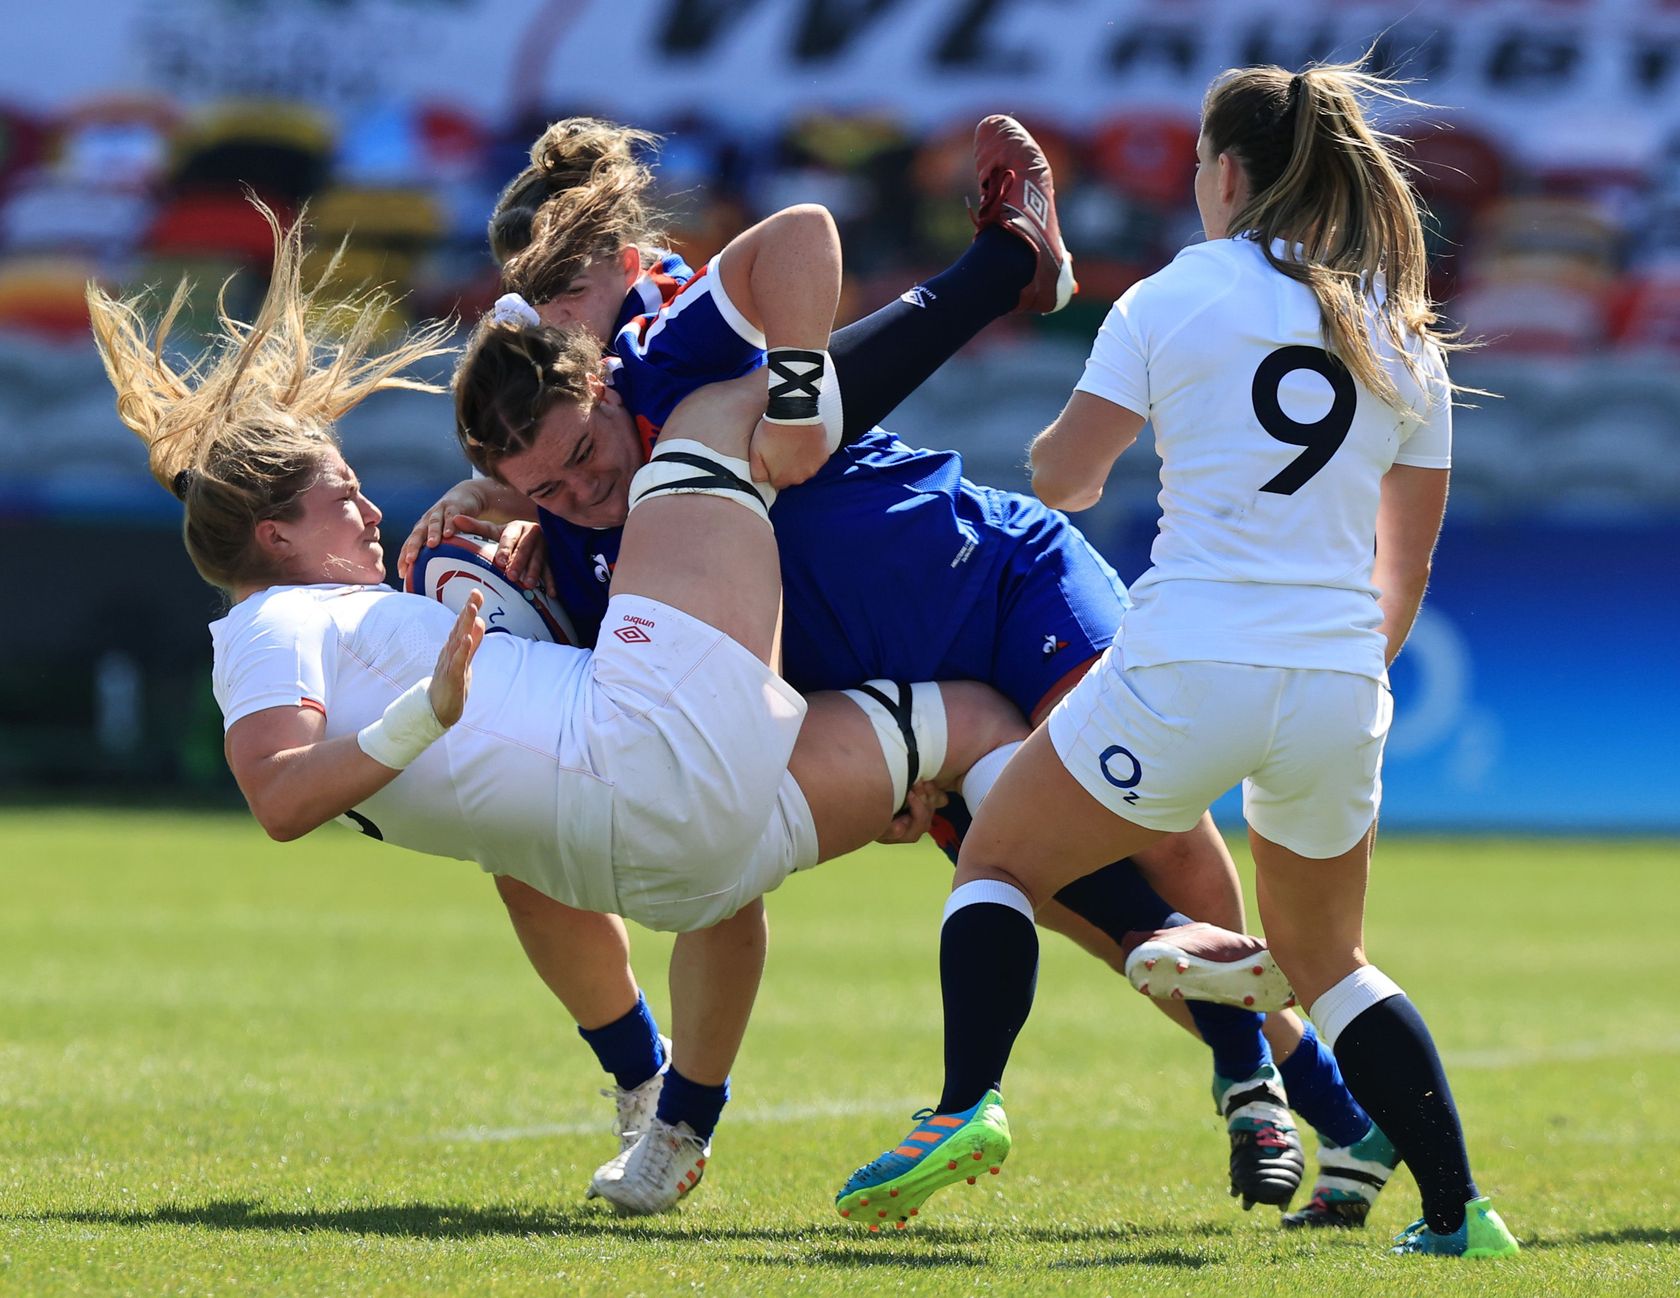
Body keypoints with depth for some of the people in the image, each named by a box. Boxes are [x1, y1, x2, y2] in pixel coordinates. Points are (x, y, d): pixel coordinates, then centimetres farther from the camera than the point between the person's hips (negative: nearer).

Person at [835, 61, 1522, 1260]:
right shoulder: (1404, 335, 12)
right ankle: (1458, 1212, 15)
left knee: (1000, 858, 15)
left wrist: (1054, 455, 25)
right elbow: (1408, 560, 16)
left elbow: (1060, 476, 2)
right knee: (1325, 959, 24)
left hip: (1190, 666, -4)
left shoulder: (1174, 299, 0)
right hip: (1339, 683, 4)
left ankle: (968, 1105, -7)